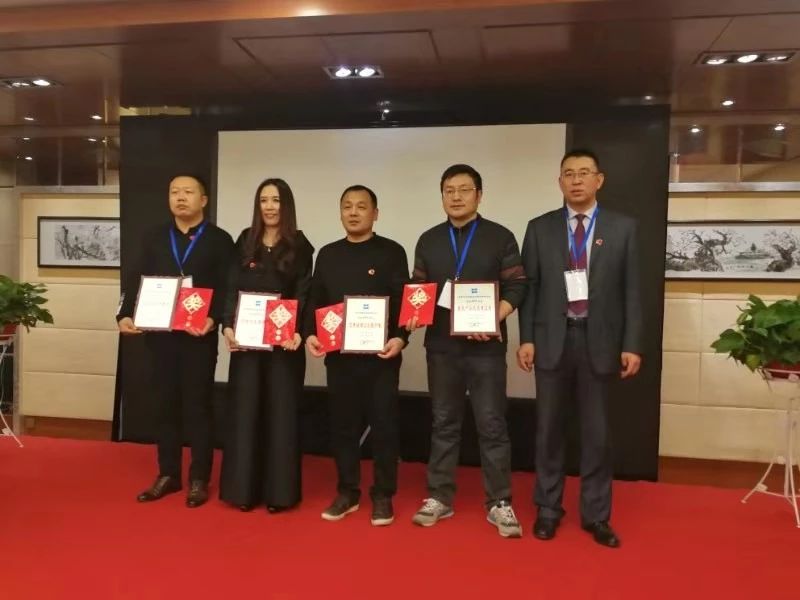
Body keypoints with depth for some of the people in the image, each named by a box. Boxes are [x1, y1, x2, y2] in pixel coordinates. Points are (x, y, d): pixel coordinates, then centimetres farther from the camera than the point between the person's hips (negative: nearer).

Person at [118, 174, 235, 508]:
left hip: (199, 337, -4)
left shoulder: (219, 240, 1)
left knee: (197, 407, 4)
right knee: (166, 405, 11)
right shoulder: (154, 239, 13)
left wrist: (214, 319, -21)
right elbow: (136, 280, 8)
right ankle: (168, 474, 24)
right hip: (160, 335, 4)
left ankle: (199, 479, 14)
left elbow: (227, 289, -6)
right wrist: (126, 315, -7)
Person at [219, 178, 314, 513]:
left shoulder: (299, 246, 1)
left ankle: (279, 490, 14)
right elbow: (233, 288, 5)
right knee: (245, 408, 6)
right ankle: (243, 487, 18)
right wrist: (228, 325, -10)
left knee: (281, 410, 4)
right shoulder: (245, 241, 8)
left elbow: (303, 295, -4)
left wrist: (299, 332, -18)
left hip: (284, 339, -2)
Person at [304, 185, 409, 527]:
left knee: (383, 424, 4)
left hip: (381, 355, -3)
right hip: (338, 355, 3)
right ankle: (347, 492, 24)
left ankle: (383, 495, 18)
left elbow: (403, 301, -5)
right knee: (342, 424, 10)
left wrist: (400, 338, -19)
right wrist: (310, 334, -5)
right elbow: (316, 301, 10)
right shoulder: (327, 255, 11)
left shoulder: (391, 253, 0)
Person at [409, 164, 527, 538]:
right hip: (441, 346, 3)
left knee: (492, 425, 2)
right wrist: (415, 315, -8)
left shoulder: (500, 237, 1)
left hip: (485, 347, -3)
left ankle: (499, 503, 15)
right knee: (444, 423, 11)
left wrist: (494, 320, -18)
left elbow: (516, 287, -3)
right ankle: (439, 497, 22)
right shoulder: (428, 240, 10)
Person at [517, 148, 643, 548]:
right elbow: (529, 287, 3)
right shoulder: (539, 228, 5)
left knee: (597, 432, 8)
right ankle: (548, 509, 25)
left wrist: (631, 345, -4)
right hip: (552, 339, 1)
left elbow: (631, 290, 2)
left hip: (599, 341, 0)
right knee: (549, 429, 10)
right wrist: (526, 338, -4)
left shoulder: (622, 228, 4)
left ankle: (596, 515, 24)